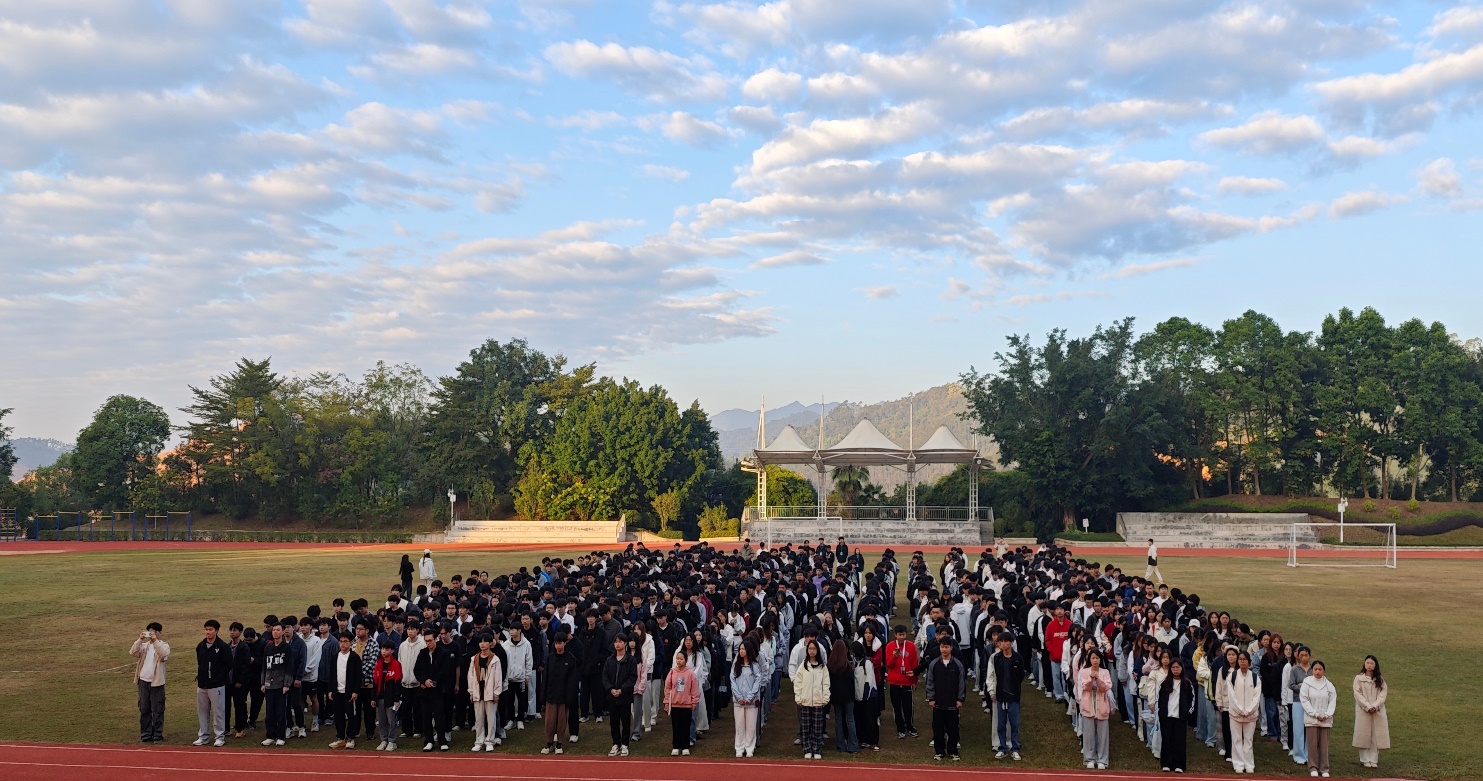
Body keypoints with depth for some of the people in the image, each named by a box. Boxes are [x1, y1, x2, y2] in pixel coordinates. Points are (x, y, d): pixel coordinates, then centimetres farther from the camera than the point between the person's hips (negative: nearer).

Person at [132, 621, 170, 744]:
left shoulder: (163, 645, 1)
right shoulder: (144, 646, 11)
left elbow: (164, 654, -22)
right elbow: (132, 652, -7)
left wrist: (155, 640, -26)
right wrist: (140, 639, -17)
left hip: (156, 682, -4)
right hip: (143, 681, 4)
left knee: (157, 711, 0)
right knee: (144, 710, 10)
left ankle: (157, 736, 6)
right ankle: (145, 735, 18)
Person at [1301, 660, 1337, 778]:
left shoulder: (1329, 685, 4)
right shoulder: (1306, 683, -2)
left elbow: (1333, 700, 3)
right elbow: (1304, 700, -5)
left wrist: (1327, 715, -8)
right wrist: (1315, 714, -10)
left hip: (1325, 719, 2)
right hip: (1311, 718, -2)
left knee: (1324, 744, 3)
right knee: (1312, 744, -1)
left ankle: (1324, 769, 11)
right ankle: (1313, 768, 8)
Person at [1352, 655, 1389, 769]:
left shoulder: (1380, 679, 9)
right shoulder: (1358, 678, 2)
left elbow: (1383, 694, 0)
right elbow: (1358, 694, -4)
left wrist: (1375, 706, -14)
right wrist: (1368, 707, -14)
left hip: (1378, 711, 2)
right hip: (1363, 711, -2)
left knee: (1376, 736, 0)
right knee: (1364, 735, -1)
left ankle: (1374, 760, 6)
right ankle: (1365, 759, 6)